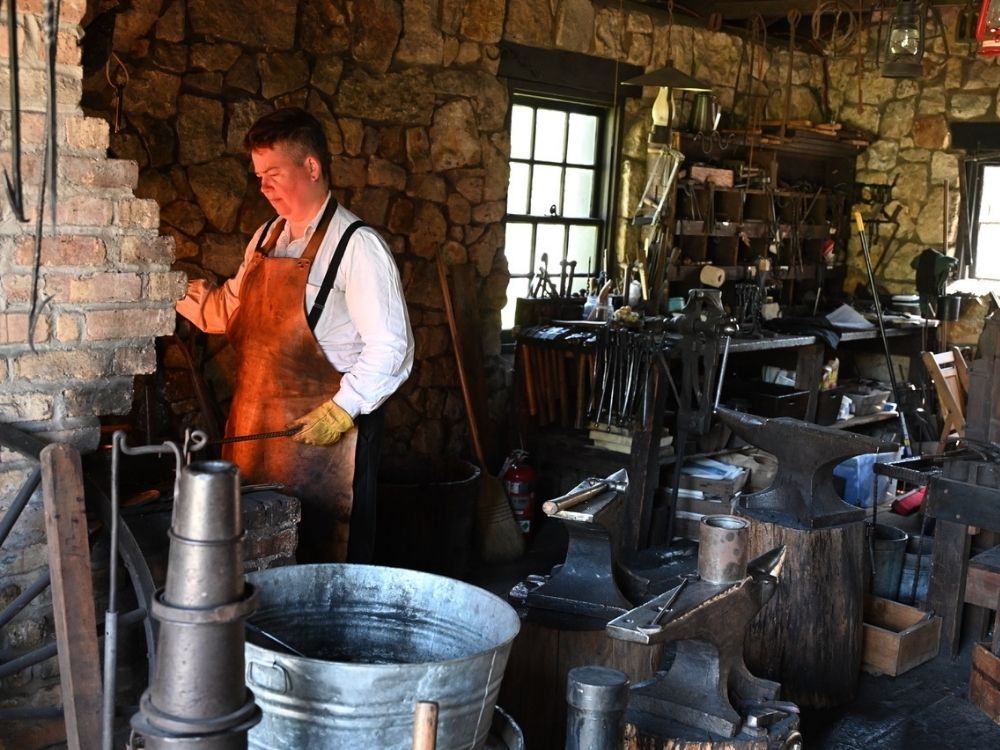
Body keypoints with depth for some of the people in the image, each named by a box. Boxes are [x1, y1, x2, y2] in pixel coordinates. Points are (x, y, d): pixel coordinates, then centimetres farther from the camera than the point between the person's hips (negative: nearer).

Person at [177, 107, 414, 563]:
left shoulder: (356, 245, -13)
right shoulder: (265, 239, 13)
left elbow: (390, 347, -16)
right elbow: (232, 309, 26)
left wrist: (342, 410, -19)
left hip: (321, 434, -7)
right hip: (253, 427, 7)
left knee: (324, 559, 2)